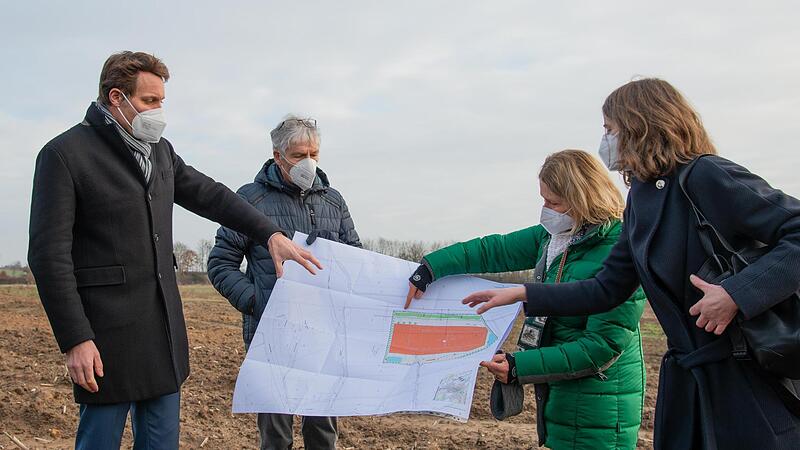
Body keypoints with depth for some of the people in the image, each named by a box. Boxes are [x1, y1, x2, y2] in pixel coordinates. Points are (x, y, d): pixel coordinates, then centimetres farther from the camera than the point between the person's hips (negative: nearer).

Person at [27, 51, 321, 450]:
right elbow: (49, 254, -13)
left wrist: (270, 234, 5)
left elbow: (210, 196, 18)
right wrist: (74, 340, -17)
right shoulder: (65, 154, -9)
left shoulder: (160, 151, 12)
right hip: (108, 331, -7)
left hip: (164, 326, 7)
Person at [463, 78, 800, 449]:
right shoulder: (641, 203, 10)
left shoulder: (708, 176, -14)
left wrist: (736, 293, -27)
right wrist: (523, 294, 11)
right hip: (686, 379, 7)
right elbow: (606, 290, 14)